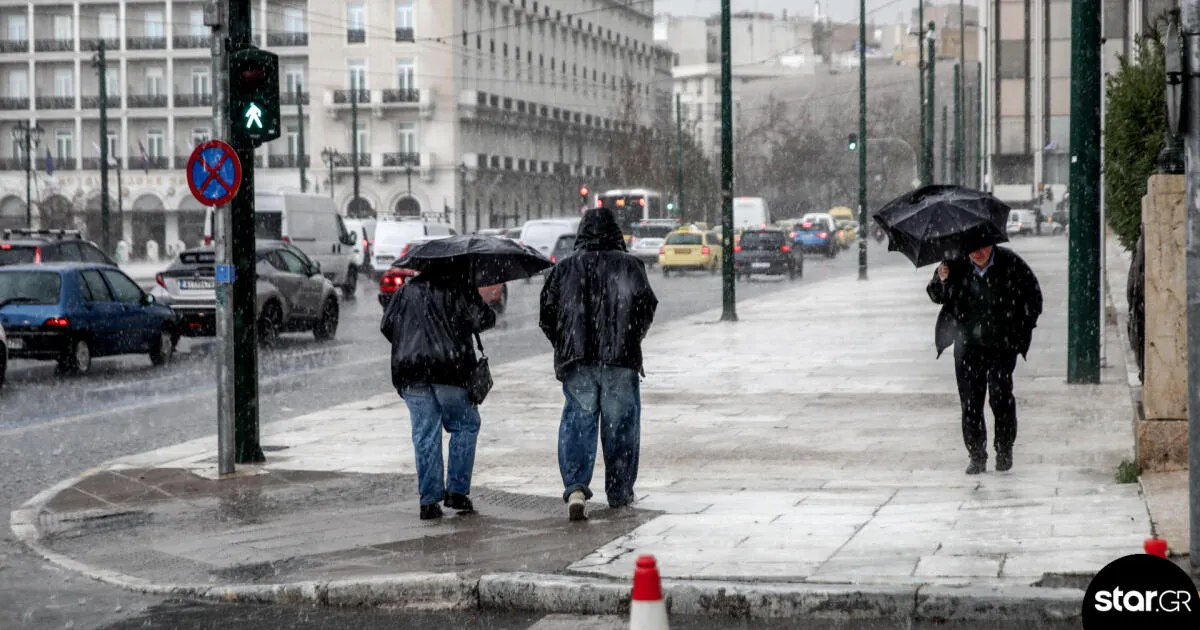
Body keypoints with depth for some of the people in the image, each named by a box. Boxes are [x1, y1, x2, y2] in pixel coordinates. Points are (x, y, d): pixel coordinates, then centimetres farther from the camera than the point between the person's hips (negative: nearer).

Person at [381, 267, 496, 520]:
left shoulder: (406, 290, 18)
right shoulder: (459, 288, 4)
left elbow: (386, 326, 17)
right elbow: (484, 319, -5)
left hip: (409, 372, 4)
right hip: (450, 370, -4)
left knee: (425, 436, 7)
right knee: (466, 426, 12)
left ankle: (429, 500, 3)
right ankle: (457, 491, 6)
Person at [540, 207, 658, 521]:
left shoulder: (564, 268, 6)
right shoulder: (630, 265, 2)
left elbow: (547, 312, 4)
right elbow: (646, 306, -4)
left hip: (576, 360, 1)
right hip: (621, 358, -1)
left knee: (578, 424, 3)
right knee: (620, 425, 10)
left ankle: (576, 487, -16)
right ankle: (619, 492, 18)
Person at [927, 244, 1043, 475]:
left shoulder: (1010, 263, -6)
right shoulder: (956, 265, -3)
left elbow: (1033, 294, 7)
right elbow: (937, 297, 8)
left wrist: (1024, 329, 1)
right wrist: (941, 280, -14)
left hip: (1002, 343, -2)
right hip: (968, 344, 2)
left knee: (1000, 393, -13)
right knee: (970, 399, 1)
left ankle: (1004, 451, 4)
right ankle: (977, 456, 11)